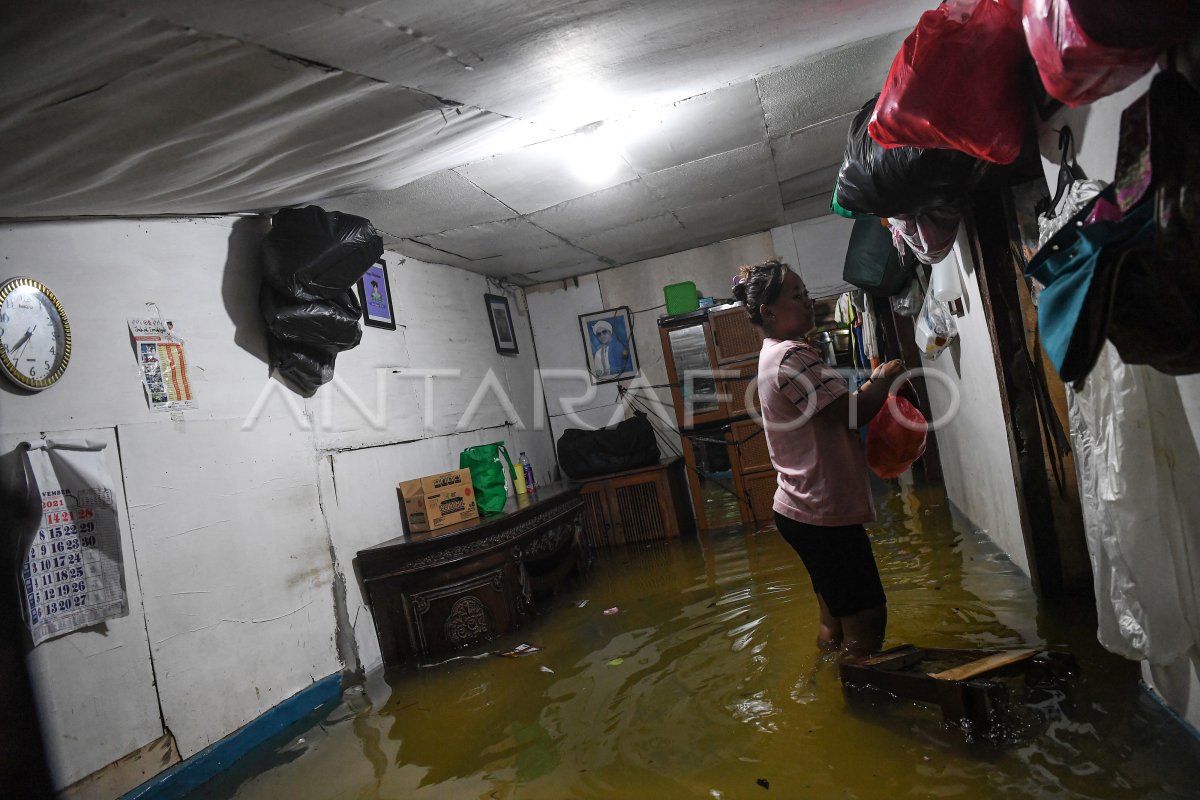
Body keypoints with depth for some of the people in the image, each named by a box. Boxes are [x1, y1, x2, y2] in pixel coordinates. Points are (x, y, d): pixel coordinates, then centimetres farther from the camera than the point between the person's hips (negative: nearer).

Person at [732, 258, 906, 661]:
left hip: (810, 509, 10)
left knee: (836, 620, 20)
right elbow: (852, 412, -22)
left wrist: (872, 383, 6)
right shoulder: (791, 356, -19)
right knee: (866, 619, 0)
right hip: (823, 513, -10)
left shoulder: (774, 355, 15)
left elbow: (835, 410, 18)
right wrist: (884, 378, -5)